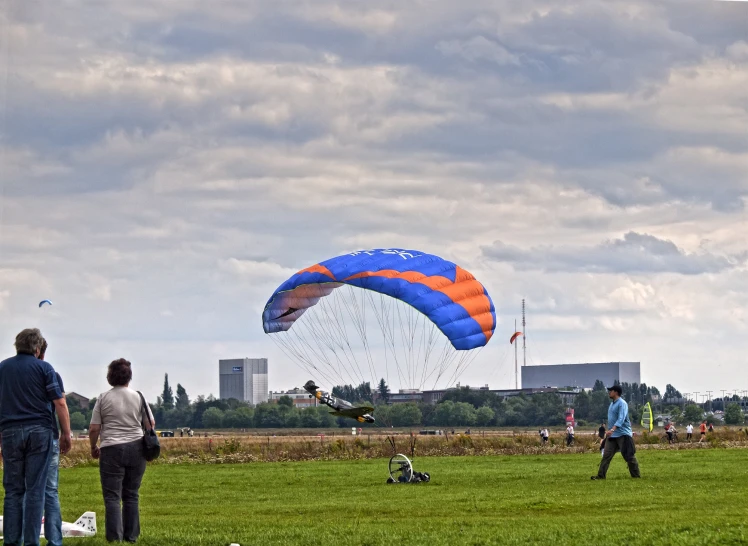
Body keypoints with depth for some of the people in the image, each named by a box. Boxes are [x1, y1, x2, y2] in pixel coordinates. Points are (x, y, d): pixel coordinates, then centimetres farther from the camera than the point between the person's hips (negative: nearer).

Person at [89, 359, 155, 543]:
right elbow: (151, 424, 8)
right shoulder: (138, 397, 4)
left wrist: (93, 448, 14)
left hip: (112, 450, -3)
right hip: (136, 449, 3)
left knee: (112, 497, -2)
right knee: (131, 496, 11)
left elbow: (94, 429, -2)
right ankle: (131, 536, 11)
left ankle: (114, 537, -10)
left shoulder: (103, 398, -2)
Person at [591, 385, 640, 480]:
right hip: (612, 435, 8)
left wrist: (612, 430, -35)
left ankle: (636, 475, 5)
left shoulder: (622, 403, -13)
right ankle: (601, 475, -3)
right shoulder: (612, 404, 15)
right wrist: (609, 431, 21)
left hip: (623, 434, -8)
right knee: (606, 455, 0)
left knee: (629, 456, -3)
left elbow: (621, 419, -24)